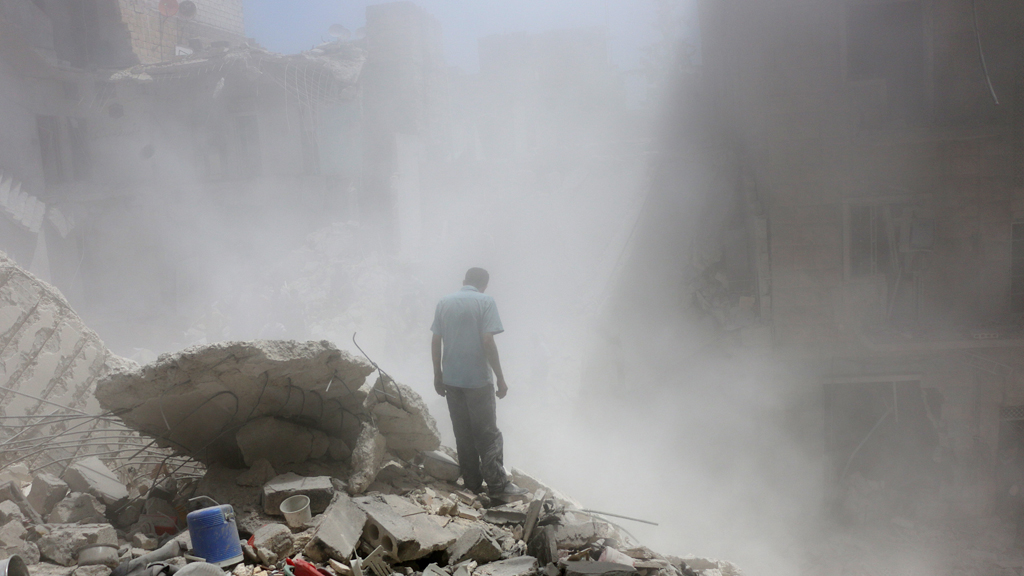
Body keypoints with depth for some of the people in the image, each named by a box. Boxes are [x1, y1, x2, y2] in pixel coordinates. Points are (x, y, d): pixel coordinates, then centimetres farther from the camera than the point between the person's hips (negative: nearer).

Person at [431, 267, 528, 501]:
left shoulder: (444, 303, 7)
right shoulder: (485, 302, -7)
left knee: (462, 433, 12)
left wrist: (438, 375, 14)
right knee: (487, 434, 2)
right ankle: (498, 486, 2)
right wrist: (500, 378, -9)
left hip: (451, 380, 5)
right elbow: (487, 342, -15)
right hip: (478, 379, -5)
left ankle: (472, 483, 18)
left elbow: (436, 341, 6)